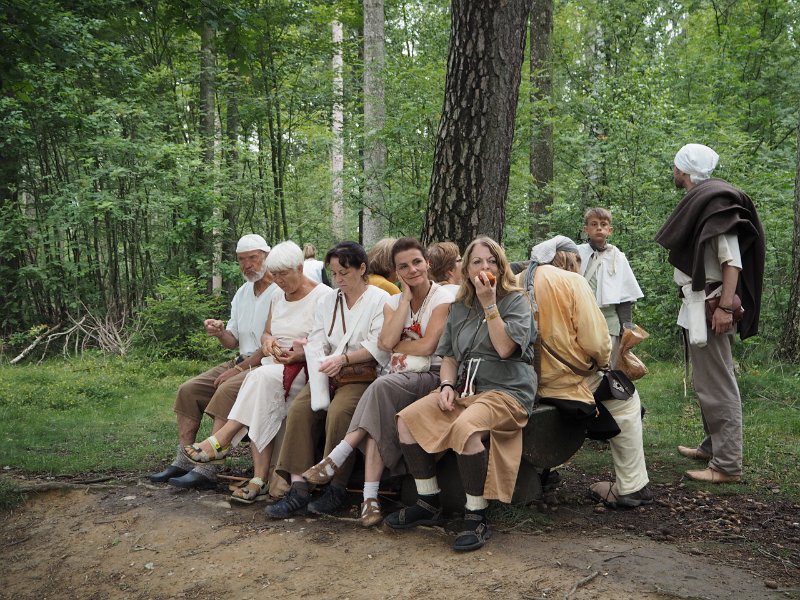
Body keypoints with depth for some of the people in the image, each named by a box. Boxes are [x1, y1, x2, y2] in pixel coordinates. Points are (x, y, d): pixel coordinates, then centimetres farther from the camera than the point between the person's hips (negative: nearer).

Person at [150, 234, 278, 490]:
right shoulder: (242, 293, 18)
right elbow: (233, 341, 17)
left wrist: (239, 368, -17)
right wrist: (220, 332, -7)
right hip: (242, 362, 9)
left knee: (227, 390, -32)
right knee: (189, 390, -5)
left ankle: (207, 470, -32)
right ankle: (183, 462, -5)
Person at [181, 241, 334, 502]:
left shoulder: (323, 296, -3)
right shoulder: (278, 297, 20)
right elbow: (266, 333, 24)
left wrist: (304, 352, -22)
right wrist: (268, 340, 0)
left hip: (308, 369, -6)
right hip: (275, 365, 6)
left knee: (262, 378, -34)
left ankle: (220, 441, -29)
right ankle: (260, 479, -31)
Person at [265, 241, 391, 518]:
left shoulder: (380, 300, 3)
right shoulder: (328, 302, 21)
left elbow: (379, 347, -8)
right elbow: (315, 345, 9)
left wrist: (343, 359, -14)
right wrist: (322, 368, -9)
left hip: (363, 375, -5)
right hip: (327, 376, 5)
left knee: (339, 412, -32)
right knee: (299, 409, -21)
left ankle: (337, 489, -20)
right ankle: (298, 488, -25)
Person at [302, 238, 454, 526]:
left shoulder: (442, 298, -1)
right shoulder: (393, 302, 15)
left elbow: (427, 345, -12)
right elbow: (386, 342, -5)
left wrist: (395, 344, 1)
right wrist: (406, 298, -2)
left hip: (431, 376, -4)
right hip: (399, 377, 4)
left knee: (382, 387, -34)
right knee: (378, 414, -30)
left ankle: (337, 459, -28)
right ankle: (370, 497, -34)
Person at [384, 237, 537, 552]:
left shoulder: (516, 301, 1)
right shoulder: (460, 307, 17)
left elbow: (504, 348, -14)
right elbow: (449, 356, 19)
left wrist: (489, 304, -14)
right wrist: (447, 385, -1)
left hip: (507, 391, -6)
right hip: (465, 389, 6)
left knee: (466, 426, -37)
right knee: (407, 419, -15)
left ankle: (477, 517, -23)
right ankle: (429, 504, -2)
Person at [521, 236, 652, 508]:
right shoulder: (572, 281, -8)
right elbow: (596, 343, -13)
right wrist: (604, 359, 8)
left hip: (527, 381, 7)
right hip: (564, 384, -7)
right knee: (626, 403, 16)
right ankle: (631, 487, 17)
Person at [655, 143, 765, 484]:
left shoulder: (715, 200, -14)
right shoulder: (699, 200, 15)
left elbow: (732, 259, -20)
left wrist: (725, 307, -25)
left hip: (711, 305, -10)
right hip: (697, 303, 10)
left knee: (716, 383, -7)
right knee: (706, 380, 18)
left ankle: (727, 465, -2)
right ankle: (712, 446, 31)